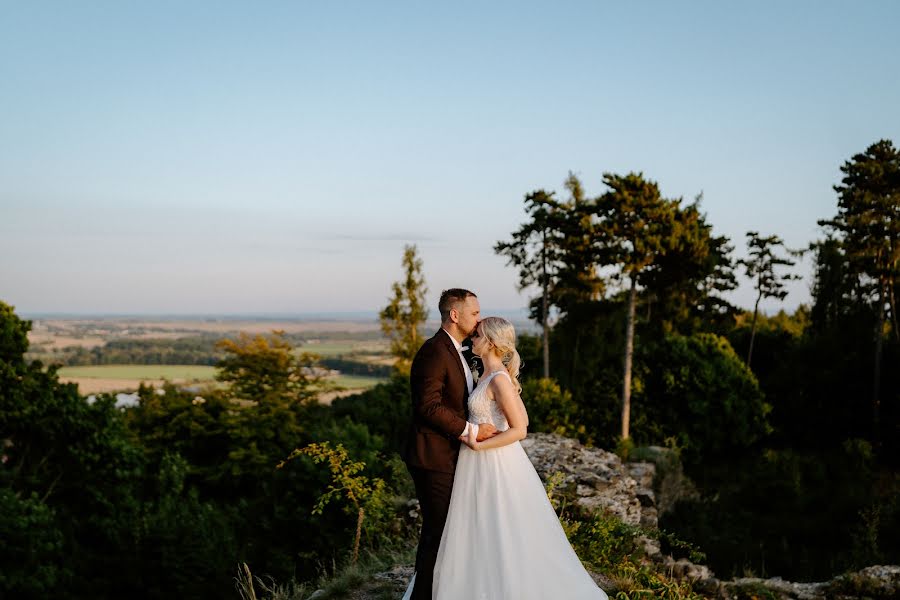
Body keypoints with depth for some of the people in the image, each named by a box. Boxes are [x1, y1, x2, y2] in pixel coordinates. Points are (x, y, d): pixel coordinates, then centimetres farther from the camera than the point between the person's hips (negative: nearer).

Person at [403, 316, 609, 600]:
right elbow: (524, 418, 13)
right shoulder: (492, 376, 8)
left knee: (504, 540, 2)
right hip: (484, 467, 9)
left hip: (495, 466, -9)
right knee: (481, 538, 17)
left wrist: (478, 446, -20)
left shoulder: (499, 379, -19)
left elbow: (520, 429, -20)